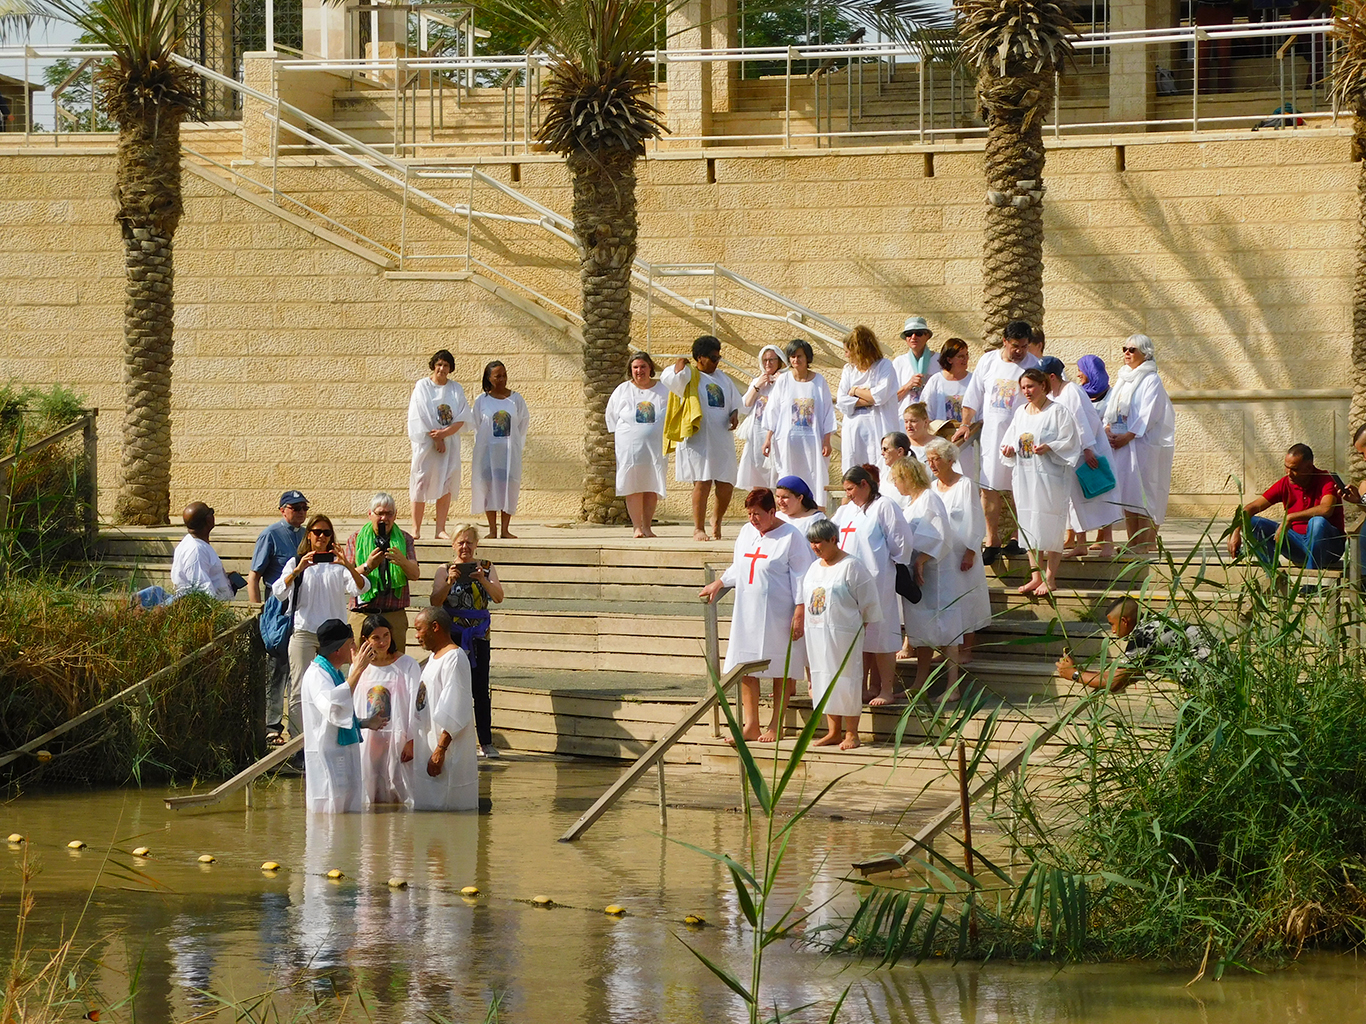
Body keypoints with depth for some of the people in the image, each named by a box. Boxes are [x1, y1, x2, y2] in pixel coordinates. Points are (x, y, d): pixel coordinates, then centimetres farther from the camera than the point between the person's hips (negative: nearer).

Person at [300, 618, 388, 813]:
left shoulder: (334, 673, 17)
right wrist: (357, 671, -33)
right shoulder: (316, 673, -14)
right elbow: (332, 708, -35)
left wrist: (366, 723, 15)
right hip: (327, 758, -10)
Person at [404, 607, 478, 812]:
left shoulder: (454, 659, -14)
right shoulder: (434, 658, 17)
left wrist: (440, 749, -23)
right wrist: (412, 742, 16)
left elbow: (454, 711, -20)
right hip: (426, 746, 10)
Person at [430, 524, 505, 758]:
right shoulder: (443, 570, 3)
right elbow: (435, 603, -7)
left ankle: (486, 742, 5)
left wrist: (484, 580, -21)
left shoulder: (486, 568, 7)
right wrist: (449, 582, -21)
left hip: (479, 635, 1)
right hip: (451, 636, -1)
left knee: (480, 690, 1)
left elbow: (499, 598, -4)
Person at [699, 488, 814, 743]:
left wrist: (799, 613, -15)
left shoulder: (791, 537, -9)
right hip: (748, 612, 6)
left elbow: (800, 578, -10)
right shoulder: (746, 532, 10)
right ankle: (751, 726, 8)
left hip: (778, 614, -6)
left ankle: (776, 725, 9)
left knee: (780, 668, 1)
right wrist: (719, 584, 28)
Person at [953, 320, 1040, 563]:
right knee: (989, 488, 1)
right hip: (991, 433, 3)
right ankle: (992, 541, 8)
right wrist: (966, 424, 5)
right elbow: (973, 397, 12)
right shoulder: (988, 361, 6)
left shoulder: (1033, 366, -5)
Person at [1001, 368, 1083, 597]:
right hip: (1025, 475, 7)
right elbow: (1011, 440, 18)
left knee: (1050, 526, -5)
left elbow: (1069, 442, -9)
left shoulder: (1057, 412, -6)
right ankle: (1036, 576, 12)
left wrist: (1049, 447, -25)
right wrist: (1009, 450, -4)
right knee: (1028, 525, 6)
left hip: (1049, 477, -7)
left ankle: (1050, 578, -1)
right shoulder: (1021, 412, 14)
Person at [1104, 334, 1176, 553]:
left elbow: (1149, 414, -13)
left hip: (1143, 443, -7)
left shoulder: (1151, 381, -5)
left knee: (1143, 492, -11)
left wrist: (1127, 436, -18)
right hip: (1121, 443, 7)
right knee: (1127, 493, 3)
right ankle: (1133, 541, 5)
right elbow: (1110, 407, 16)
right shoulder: (1123, 379, 18)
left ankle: (1148, 541, -11)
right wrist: (1108, 429, -3)